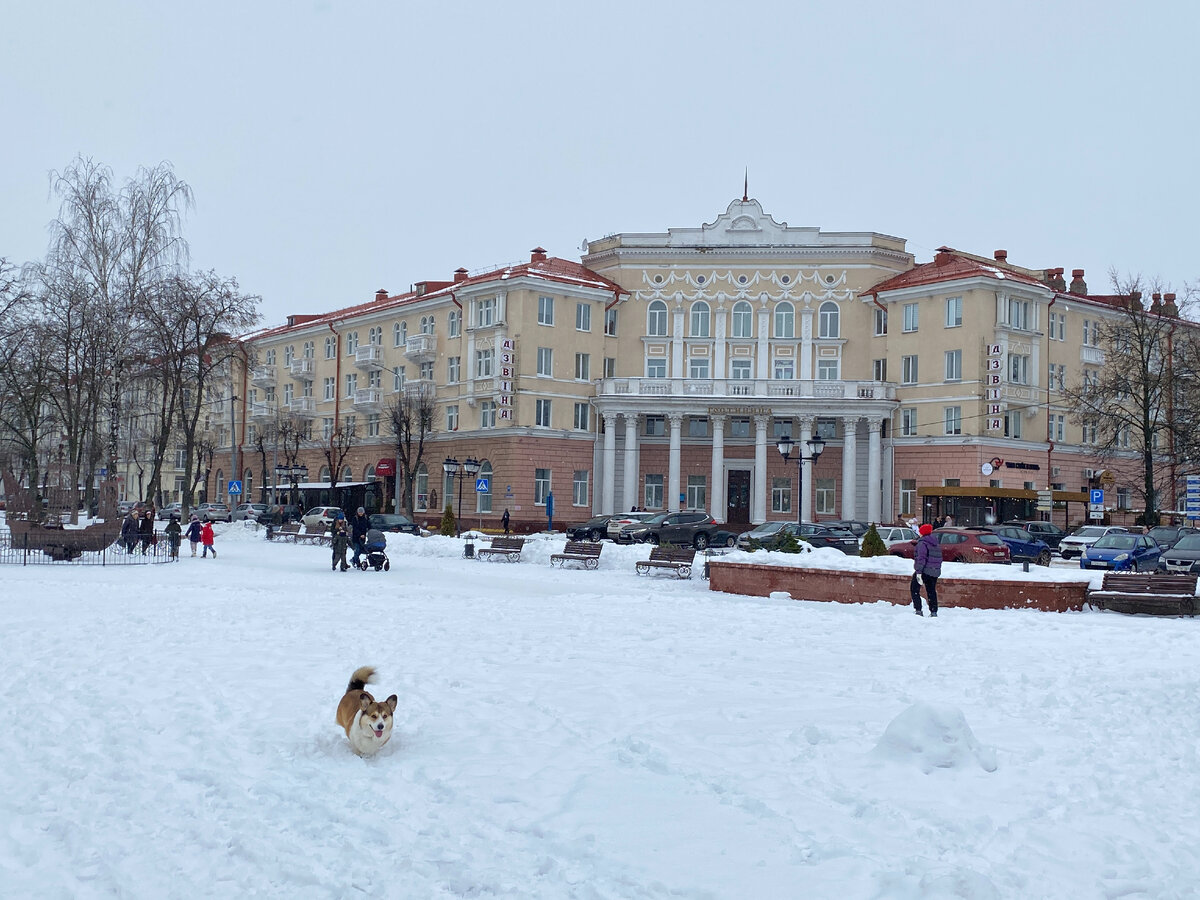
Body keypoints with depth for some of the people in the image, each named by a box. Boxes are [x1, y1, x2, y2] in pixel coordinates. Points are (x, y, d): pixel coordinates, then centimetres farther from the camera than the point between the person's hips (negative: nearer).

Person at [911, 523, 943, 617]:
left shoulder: (922, 543, -11)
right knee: (931, 591, 15)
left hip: (924, 570, -7)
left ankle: (918, 610, -6)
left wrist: (918, 572, -21)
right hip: (935, 572, 7)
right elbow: (939, 558, 19)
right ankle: (934, 612, 10)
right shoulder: (937, 544, 15)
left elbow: (921, 558, -19)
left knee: (914, 589, 3)